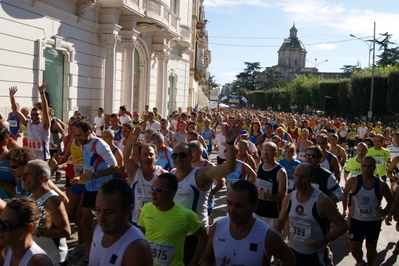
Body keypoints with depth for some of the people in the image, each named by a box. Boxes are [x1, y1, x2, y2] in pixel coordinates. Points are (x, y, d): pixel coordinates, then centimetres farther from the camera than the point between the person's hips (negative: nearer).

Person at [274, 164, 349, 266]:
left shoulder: (322, 201, -19)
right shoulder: (288, 198, -3)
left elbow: (343, 225, -15)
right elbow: (280, 221, 12)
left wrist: (323, 241, -26)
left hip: (315, 257, -5)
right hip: (293, 252, 5)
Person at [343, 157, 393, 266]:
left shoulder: (381, 185, -13)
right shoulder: (353, 181, -14)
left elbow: (391, 201, 2)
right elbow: (345, 193, 7)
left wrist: (385, 211, -17)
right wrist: (345, 209, 6)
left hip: (374, 222, 0)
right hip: (357, 220, 0)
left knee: (371, 248, 16)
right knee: (354, 248, -2)